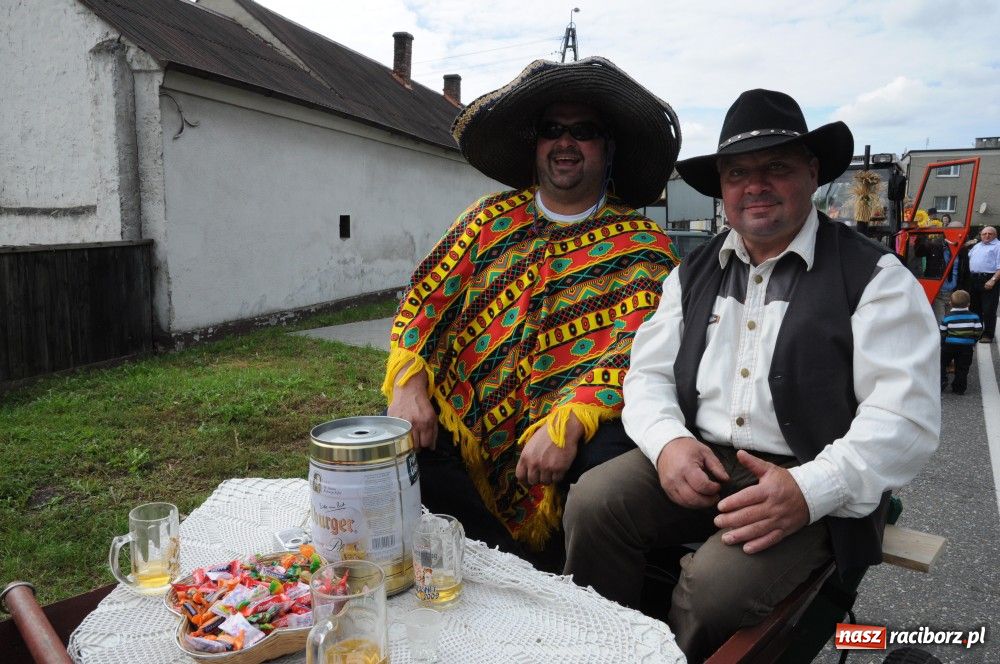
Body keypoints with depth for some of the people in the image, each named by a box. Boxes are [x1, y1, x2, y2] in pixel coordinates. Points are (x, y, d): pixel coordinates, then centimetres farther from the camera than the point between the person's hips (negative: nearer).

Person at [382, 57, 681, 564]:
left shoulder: (643, 246, 3)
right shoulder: (492, 218, 12)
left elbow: (638, 350, -10)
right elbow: (425, 299, 7)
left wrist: (568, 422, -25)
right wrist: (408, 384, -11)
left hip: (580, 430, -2)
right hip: (461, 423, 3)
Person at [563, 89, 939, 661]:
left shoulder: (874, 277, -3)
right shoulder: (694, 273, 12)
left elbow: (905, 419, -11)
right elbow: (649, 374, 9)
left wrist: (810, 490, -25)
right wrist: (668, 441, -12)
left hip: (811, 486, -4)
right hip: (695, 459, 4)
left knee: (715, 588, -29)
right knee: (592, 503, -20)